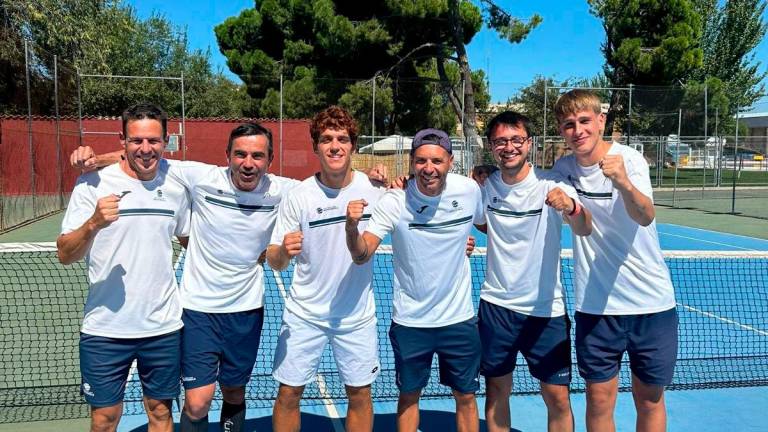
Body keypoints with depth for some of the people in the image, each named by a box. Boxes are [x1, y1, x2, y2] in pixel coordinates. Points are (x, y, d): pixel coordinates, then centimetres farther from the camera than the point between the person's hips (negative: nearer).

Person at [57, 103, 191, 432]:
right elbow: (65, 255, -9)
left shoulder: (176, 185, 2)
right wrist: (94, 223, -27)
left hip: (163, 327, 3)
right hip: (105, 329, -2)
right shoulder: (92, 184, -7)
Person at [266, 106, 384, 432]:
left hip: (357, 314, 1)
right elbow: (274, 262, -7)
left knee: (360, 395, 11)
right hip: (304, 314, -1)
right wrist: (283, 251, -31)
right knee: (288, 393, 6)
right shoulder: (298, 196, -11)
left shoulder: (374, 189, -9)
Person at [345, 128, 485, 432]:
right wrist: (352, 227, -39)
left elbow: (487, 224, 14)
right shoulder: (393, 202, -16)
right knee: (409, 396, 15)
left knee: (465, 396, 15)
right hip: (409, 321, -1)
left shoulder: (469, 190, -9)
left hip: (460, 318, 2)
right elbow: (362, 256, -24)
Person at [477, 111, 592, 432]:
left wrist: (571, 207, -51)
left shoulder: (550, 184, -13)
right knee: (496, 391, 12)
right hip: (496, 305, 3)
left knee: (558, 399, 4)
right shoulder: (485, 186, -3)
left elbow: (584, 230, -28)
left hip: (546, 308, -2)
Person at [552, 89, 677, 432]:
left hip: (651, 301, -2)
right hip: (595, 304, 3)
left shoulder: (629, 159, -14)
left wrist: (623, 183, -52)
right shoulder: (562, 168, -2)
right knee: (599, 400, 9)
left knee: (650, 400, 11)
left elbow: (645, 216, -32)